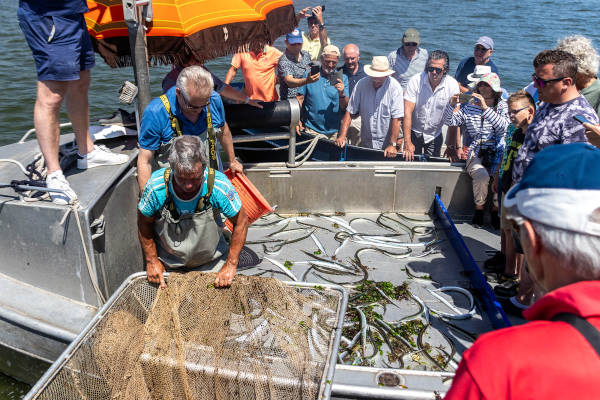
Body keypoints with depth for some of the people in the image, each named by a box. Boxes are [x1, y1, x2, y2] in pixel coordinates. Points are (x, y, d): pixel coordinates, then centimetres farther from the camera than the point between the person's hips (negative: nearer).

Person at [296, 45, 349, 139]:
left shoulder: (342, 78, 3)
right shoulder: (309, 75, 2)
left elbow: (345, 107, -2)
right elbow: (300, 98, 2)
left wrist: (342, 94, -21)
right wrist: (297, 120, -8)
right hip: (312, 130, -1)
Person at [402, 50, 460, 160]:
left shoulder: (452, 85, -13)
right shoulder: (415, 81, -17)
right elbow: (407, 112, -20)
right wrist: (407, 142, -26)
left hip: (435, 135, 1)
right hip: (414, 133, -1)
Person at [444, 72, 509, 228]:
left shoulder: (502, 106, 8)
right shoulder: (469, 106, 13)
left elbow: (504, 127, -12)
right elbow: (449, 121, 5)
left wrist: (485, 108, -20)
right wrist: (451, 104, -13)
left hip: (497, 153, 0)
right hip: (476, 154, 0)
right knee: (482, 176, -31)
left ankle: (496, 209, -1)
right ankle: (479, 209, -4)